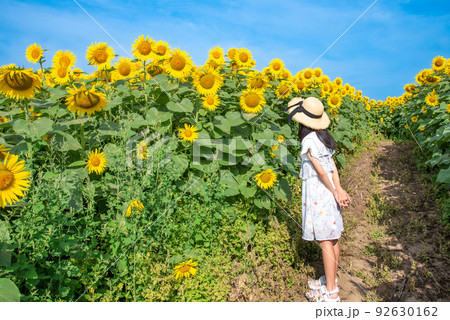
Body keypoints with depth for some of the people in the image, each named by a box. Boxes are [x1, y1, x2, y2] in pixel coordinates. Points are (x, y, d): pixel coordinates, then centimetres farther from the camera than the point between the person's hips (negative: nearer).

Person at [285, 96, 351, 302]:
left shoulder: (309, 140, -17)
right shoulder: (323, 136, 9)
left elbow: (320, 171, -16)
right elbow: (332, 166, 3)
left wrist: (335, 192, -5)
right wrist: (339, 189, -1)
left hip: (318, 192, -9)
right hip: (328, 190, 9)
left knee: (325, 241, -1)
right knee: (332, 238, 16)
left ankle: (331, 292, 10)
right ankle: (331, 280, 31)